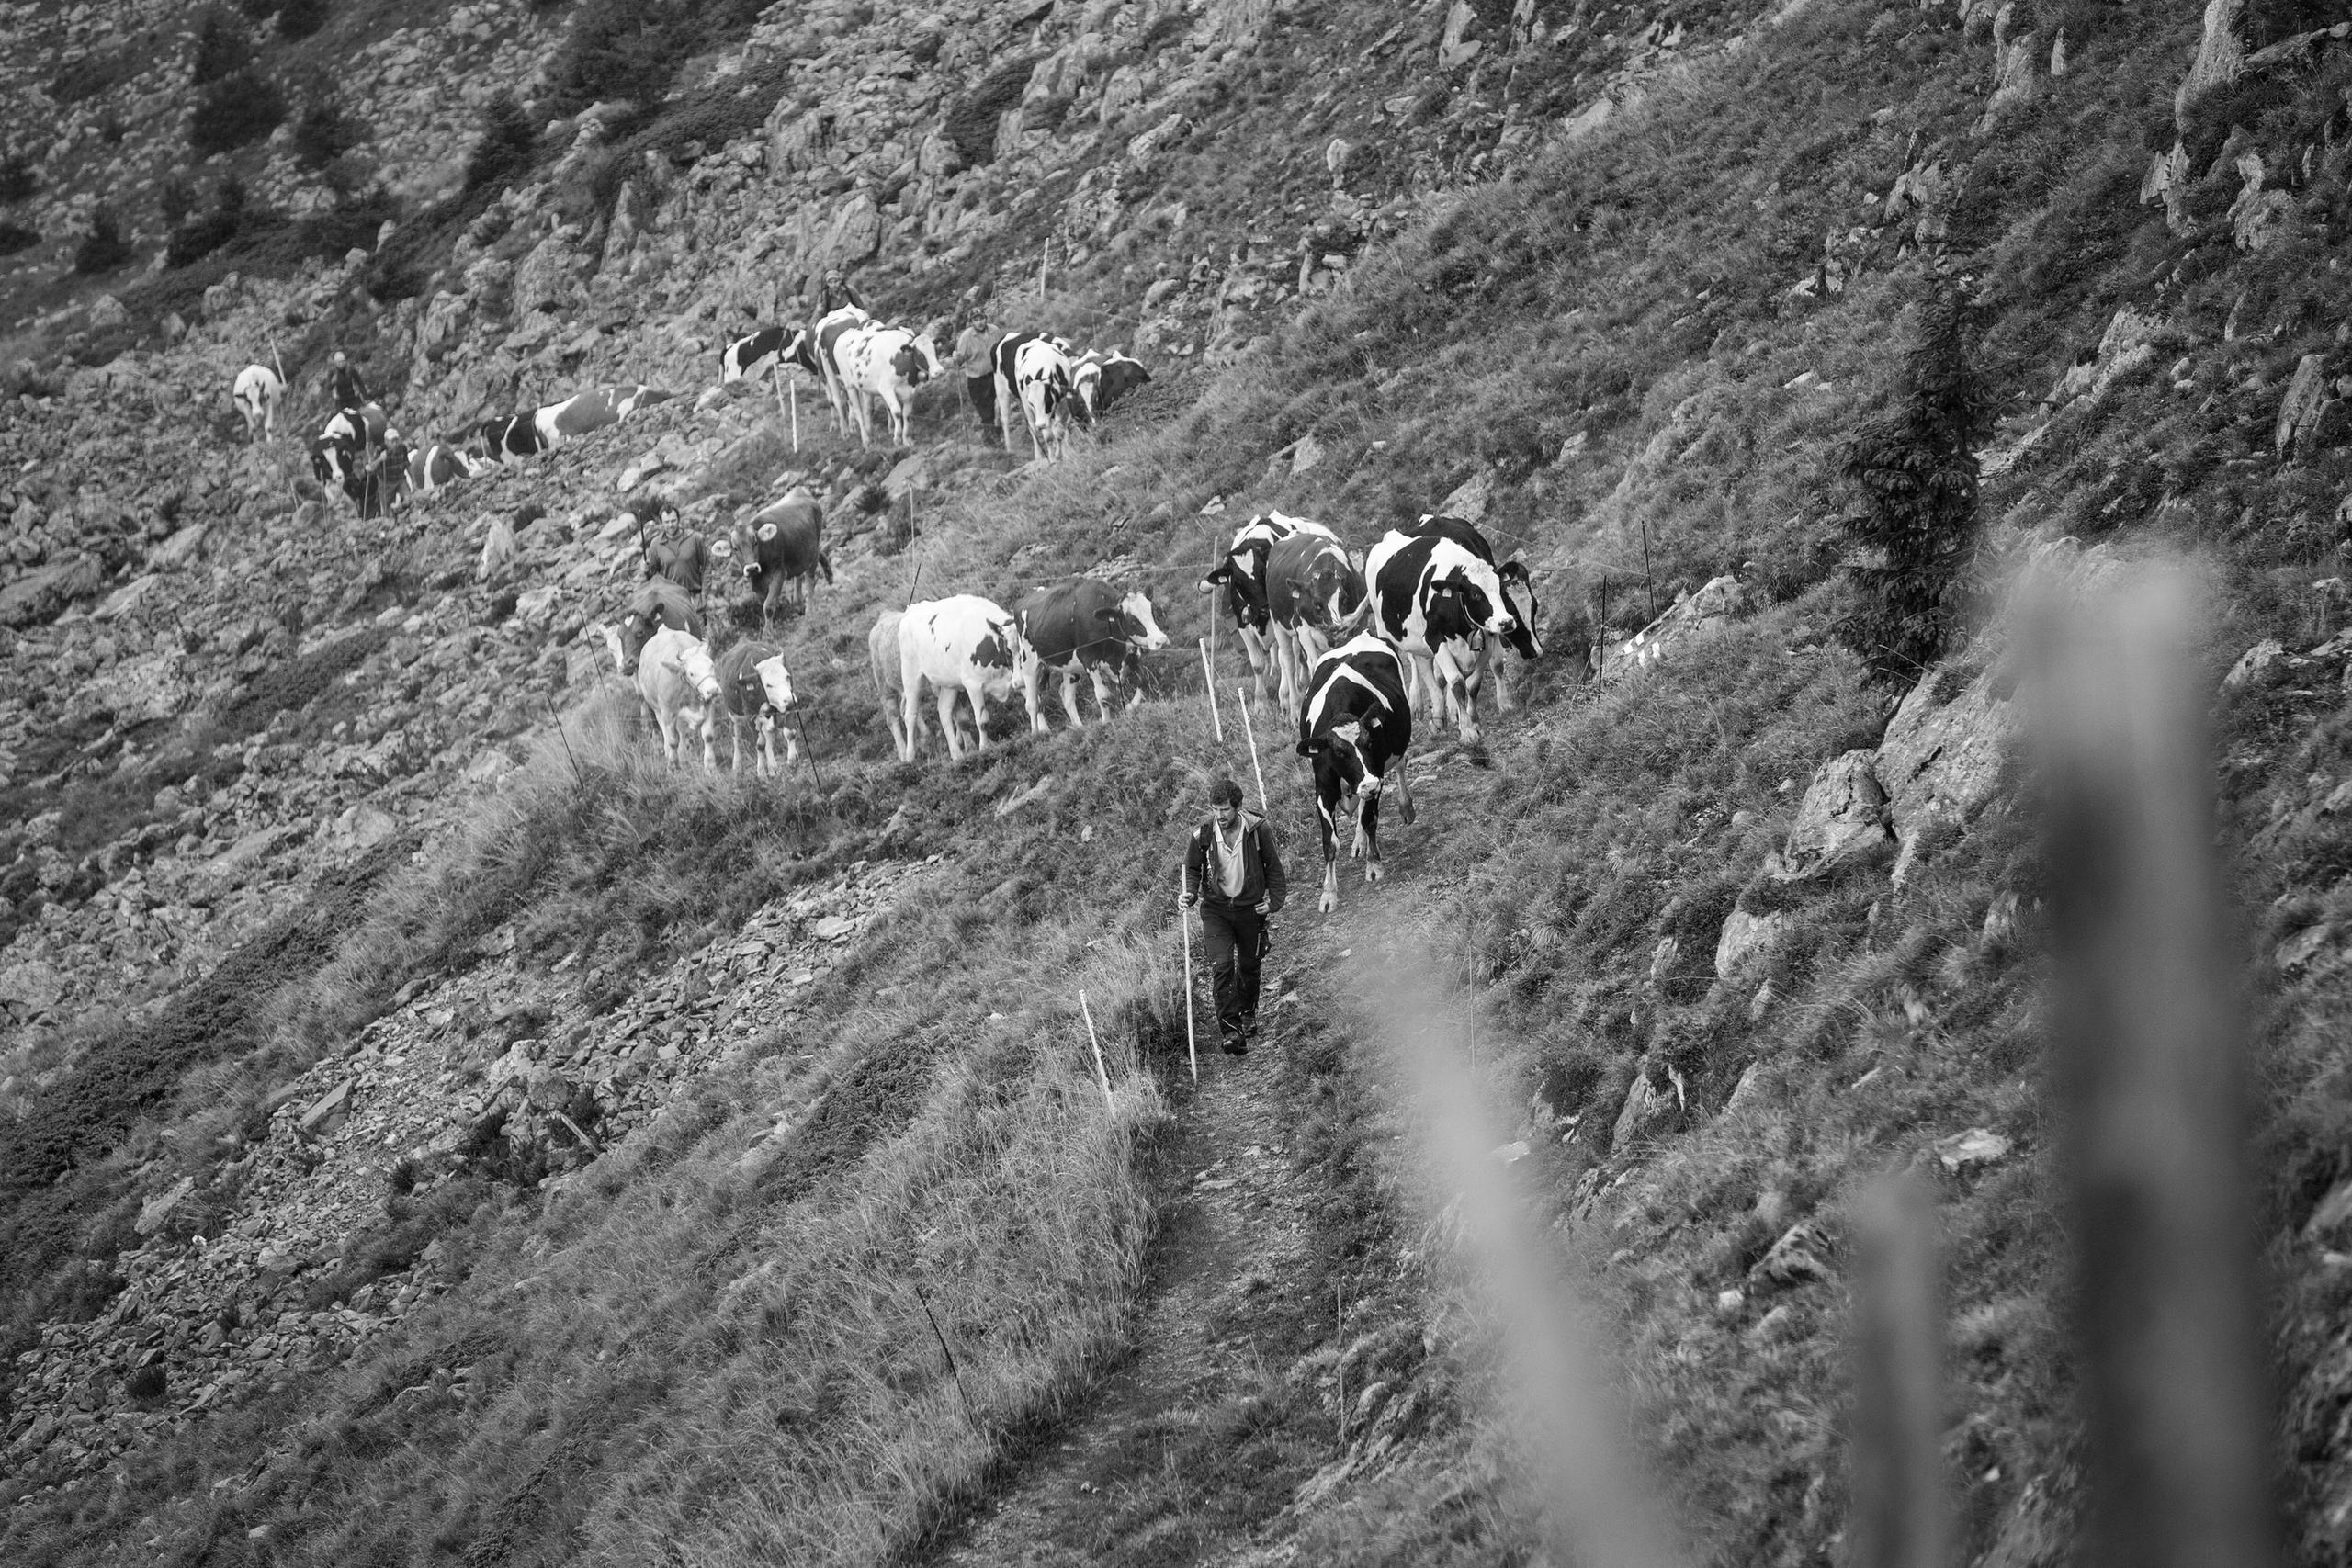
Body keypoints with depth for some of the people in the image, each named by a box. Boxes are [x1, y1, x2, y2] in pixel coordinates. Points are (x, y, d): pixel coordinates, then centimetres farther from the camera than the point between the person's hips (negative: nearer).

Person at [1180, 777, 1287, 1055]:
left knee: (1249, 965, 16)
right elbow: (1192, 868, 5)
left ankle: (1248, 1012, 46)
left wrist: (1275, 902, -6)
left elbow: (1274, 867, -1)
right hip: (1216, 909, -1)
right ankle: (1231, 1030, -16)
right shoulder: (1202, 834, -13)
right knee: (1222, 965, -17)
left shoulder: (1258, 829, -15)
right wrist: (1190, 894, -12)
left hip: (1251, 907, 1)